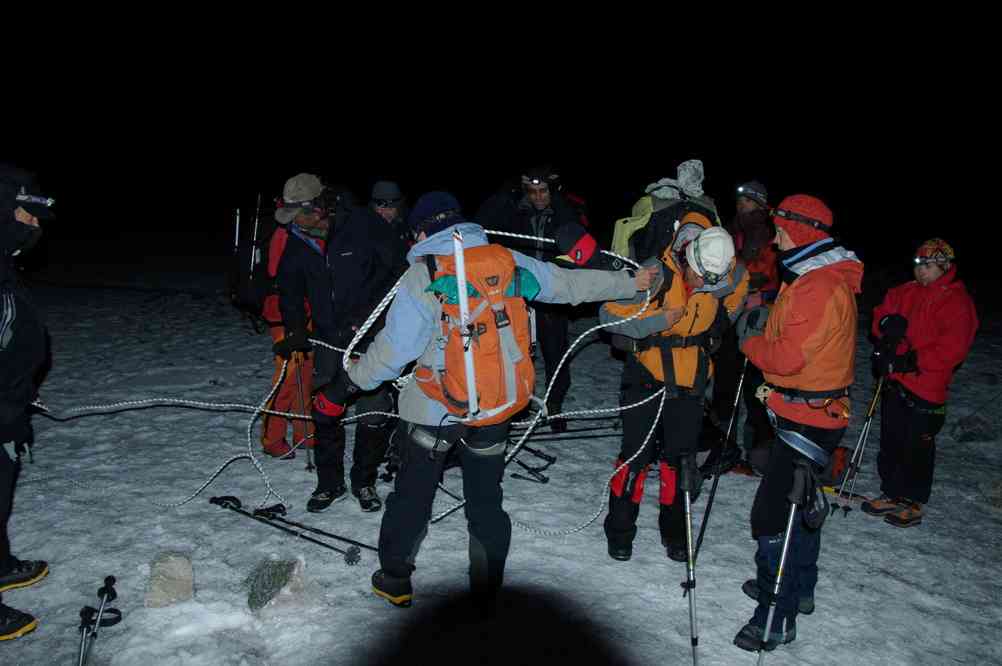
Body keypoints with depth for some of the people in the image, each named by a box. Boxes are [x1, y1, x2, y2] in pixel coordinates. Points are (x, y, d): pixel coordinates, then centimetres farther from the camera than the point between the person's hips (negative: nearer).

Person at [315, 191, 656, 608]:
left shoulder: (424, 276, -14)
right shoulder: (507, 261, -2)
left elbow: (393, 348, -15)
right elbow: (569, 284, 6)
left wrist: (346, 386, -2)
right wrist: (629, 282, 20)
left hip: (435, 407, -3)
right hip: (497, 405, 4)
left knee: (413, 493, 16)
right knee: (486, 499, 17)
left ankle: (395, 580, 30)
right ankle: (488, 592, 29)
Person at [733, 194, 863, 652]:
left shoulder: (821, 286, -22)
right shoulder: (818, 278, 12)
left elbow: (787, 357, -25)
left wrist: (749, 341, -8)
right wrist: (765, 327, 0)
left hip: (808, 420, -11)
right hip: (808, 413, 11)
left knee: (773, 515, -6)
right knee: (799, 504, 22)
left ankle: (777, 618, 4)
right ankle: (799, 590, 39)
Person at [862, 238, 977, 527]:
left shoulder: (957, 303, -11)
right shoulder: (907, 292, 9)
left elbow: (952, 349, -17)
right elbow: (882, 312, 19)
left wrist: (912, 361, -21)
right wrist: (888, 323, -5)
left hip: (926, 389, -7)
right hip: (895, 383, 7)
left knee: (917, 448, 3)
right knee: (890, 442, 16)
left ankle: (913, 504, 18)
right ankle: (891, 495, 31)